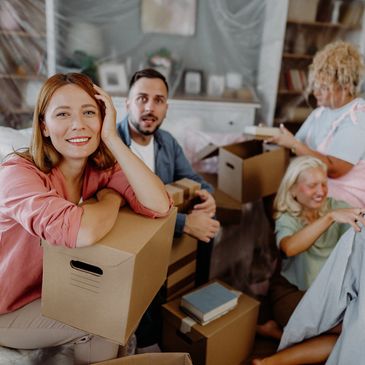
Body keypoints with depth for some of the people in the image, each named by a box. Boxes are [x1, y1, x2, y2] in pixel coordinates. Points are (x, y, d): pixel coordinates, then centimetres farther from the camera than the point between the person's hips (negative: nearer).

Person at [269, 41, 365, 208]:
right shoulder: (320, 111, 9)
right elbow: (300, 148, 6)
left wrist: (293, 144, -23)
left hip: (346, 194, -7)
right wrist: (274, 137, -10)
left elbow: (333, 169, -23)